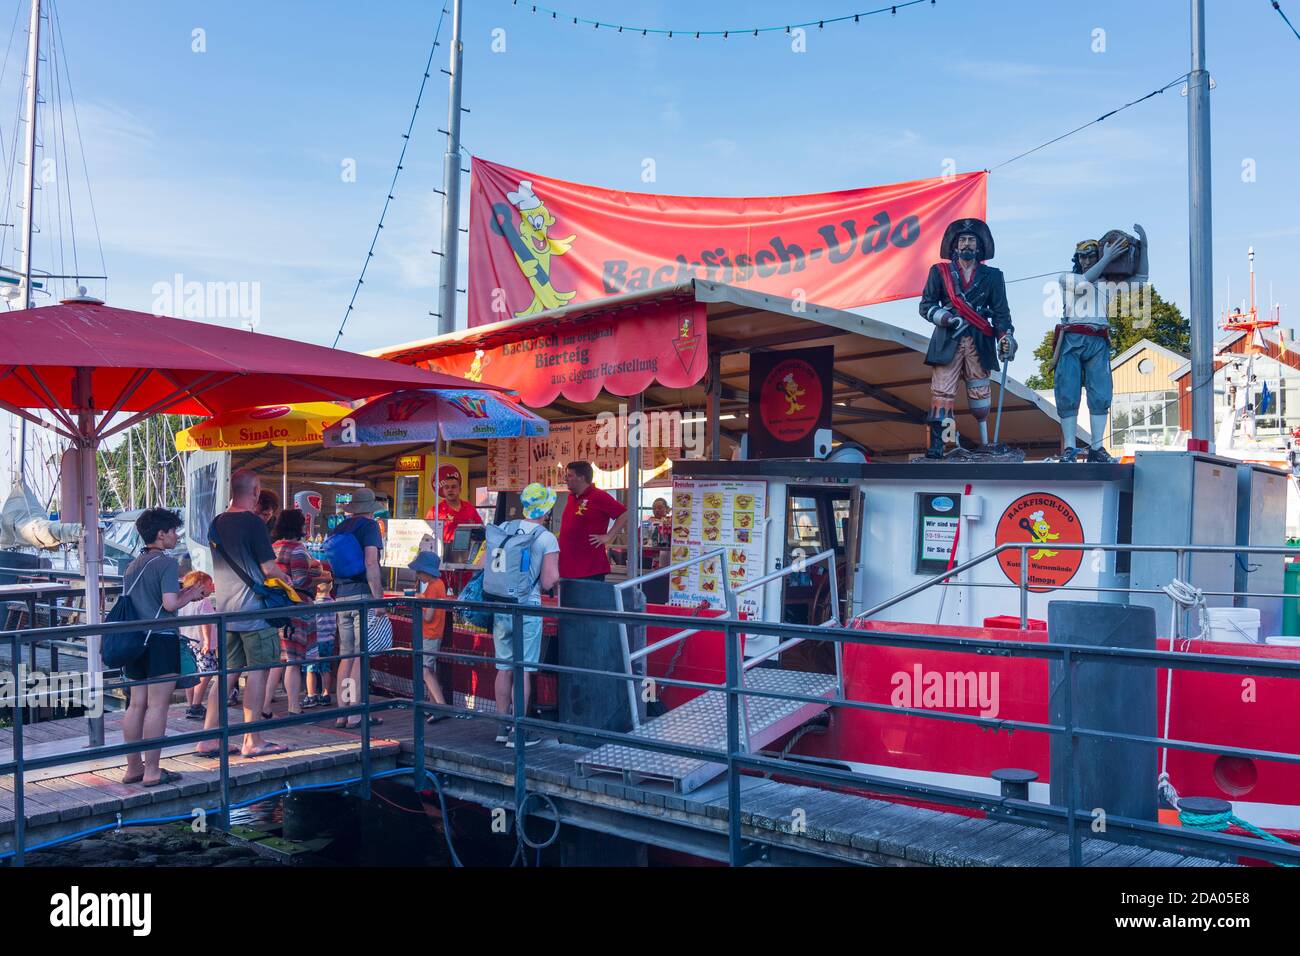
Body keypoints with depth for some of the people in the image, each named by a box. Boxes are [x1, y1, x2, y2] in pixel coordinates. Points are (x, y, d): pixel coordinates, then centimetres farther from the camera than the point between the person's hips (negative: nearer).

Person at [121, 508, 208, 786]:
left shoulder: (134, 565, 15)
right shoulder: (166, 563, -10)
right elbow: (169, 604, -19)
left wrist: (182, 593, 21)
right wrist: (190, 595, -1)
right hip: (160, 639, -8)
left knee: (137, 704, 12)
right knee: (157, 706, -3)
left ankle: (133, 767, 18)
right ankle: (152, 771, 0)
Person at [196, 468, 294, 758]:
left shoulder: (217, 523, 10)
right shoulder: (253, 522, -14)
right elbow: (269, 567, -14)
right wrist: (285, 577, 6)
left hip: (225, 610, 7)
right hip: (252, 609, -7)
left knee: (226, 673, 12)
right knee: (257, 672, 1)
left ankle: (209, 739, 12)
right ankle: (252, 741, 5)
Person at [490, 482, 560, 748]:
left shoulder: (503, 529, 4)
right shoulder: (547, 539, -9)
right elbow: (549, 582, -13)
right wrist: (554, 579, 9)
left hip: (501, 607, 5)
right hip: (527, 609, -5)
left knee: (504, 668, 14)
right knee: (522, 670, 1)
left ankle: (503, 726, 24)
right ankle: (518, 732, 6)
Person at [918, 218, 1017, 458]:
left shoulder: (992, 276, 14)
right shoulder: (940, 272, 11)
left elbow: (1000, 311, 10)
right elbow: (926, 306, 6)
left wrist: (1006, 337, -6)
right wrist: (947, 318, -11)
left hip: (979, 343, 1)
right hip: (947, 342, -1)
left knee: (980, 393, 1)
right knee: (942, 392, -10)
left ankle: (986, 444, 6)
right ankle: (936, 445, -11)